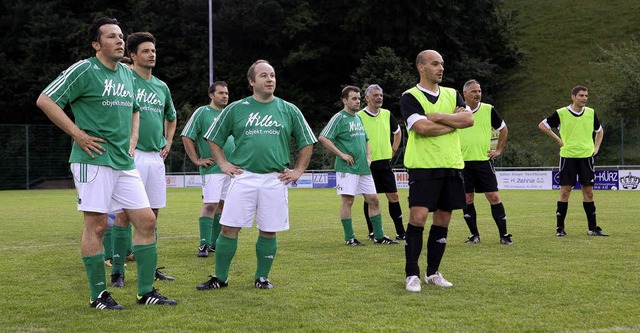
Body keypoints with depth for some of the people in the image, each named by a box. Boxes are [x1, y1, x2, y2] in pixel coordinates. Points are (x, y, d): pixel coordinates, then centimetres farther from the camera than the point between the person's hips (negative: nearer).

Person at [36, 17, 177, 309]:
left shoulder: (127, 74, 15)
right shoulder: (84, 70, -7)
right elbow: (45, 100, -11)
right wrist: (78, 134, -13)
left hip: (124, 163, 7)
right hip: (94, 159, -7)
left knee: (146, 219, 3)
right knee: (96, 223, -3)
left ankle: (146, 291, 10)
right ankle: (98, 294, 7)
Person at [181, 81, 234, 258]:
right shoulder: (202, 112, -4)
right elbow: (187, 137, -8)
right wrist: (197, 160, -10)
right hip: (212, 169, -6)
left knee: (222, 205, 9)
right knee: (210, 205, -11)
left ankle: (214, 243, 16)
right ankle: (204, 245, -8)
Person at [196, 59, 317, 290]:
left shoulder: (289, 111, 9)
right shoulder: (235, 109, 7)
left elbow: (307, 143, 15)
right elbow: (213, 138, 15)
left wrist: (298, 171, 7)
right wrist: (223, 164, 5)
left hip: (275, 180, 1)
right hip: (243, 177, 0)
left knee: (269, 232, 3)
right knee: (229, 228, -3)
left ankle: (262, 277, 18)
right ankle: (220, 278, 7)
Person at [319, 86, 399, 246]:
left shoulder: (358, 117, 16)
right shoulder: (339, 118, -7)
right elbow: (322, 138, -16)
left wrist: (368, 156, 15)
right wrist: (341, 154, -16)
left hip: (363, 167, 8)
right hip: (347, 167, -7)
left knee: (373, 199, 6)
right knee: (347, 200, -4)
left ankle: (379, 236, 13)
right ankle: (349, 238, 3)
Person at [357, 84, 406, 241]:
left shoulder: (387, 114, 8)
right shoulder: (359, 116, -8)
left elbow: (397, 132, 25)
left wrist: (393, 150, 15)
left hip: (385, 162, 4)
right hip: (368, 164, -4)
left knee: (393, 196, 3)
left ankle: (400, 232, 9)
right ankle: (372, 232, 11)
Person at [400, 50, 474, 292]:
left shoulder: (453, 95, 15)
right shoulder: (410, 97, -2)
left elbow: (469, 119, -2)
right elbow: (422, 127, -18)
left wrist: (438, 116, -12)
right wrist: (453, 122, -6)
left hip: (452, 165, 5)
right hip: (423, 165, -5)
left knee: (442, 220, 8)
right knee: (418, 217, -12)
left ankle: (433, 272, 19)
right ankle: (412, 274, -4)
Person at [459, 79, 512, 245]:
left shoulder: (489, 110, 3)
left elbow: (503, 129, 16)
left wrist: (499, 150, 10)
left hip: (484, 161, 0)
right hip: (463, 163, 1)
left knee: (494, 197, -5)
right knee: (467, 199, 3)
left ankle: (504, 234, 2)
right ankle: (474, 235, 16)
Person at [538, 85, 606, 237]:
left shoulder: (591, 113, 6)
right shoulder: (561, 113, -5)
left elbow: (599, 131, 23)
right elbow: (542, 125, 4)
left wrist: (596, 147, 10)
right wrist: (557, 139, 0)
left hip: (586, 156, 3)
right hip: (568, 156, -3)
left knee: (588, 191, 4)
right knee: (565, 191, -2)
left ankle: (592, 228, 10)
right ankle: (560, 227, 5)